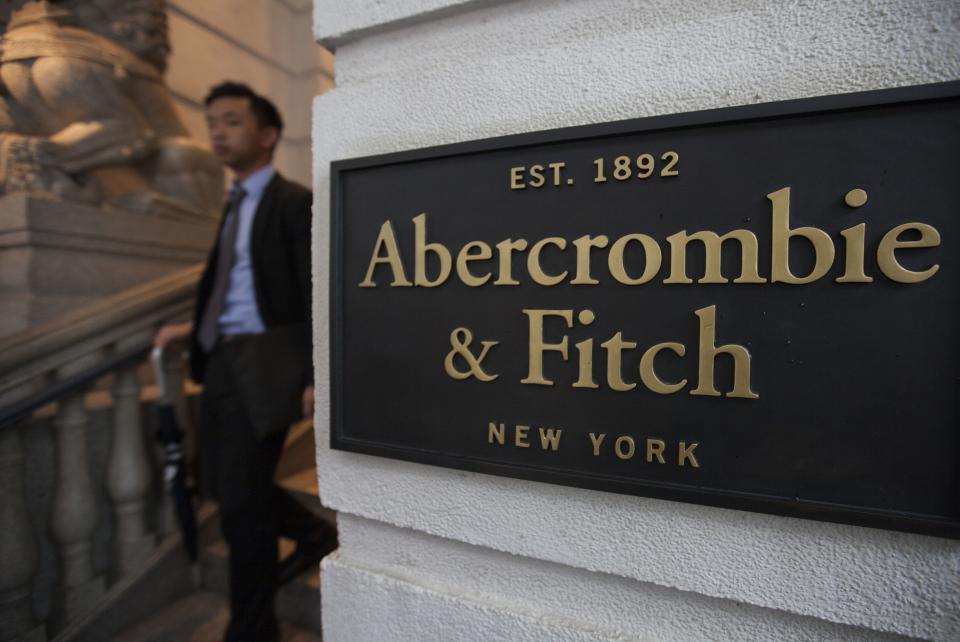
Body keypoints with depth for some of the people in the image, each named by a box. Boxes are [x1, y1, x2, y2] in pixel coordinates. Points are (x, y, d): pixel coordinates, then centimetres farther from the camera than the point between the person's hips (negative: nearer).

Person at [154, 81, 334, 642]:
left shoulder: (295, 202, -8)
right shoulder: (237, 205, 18)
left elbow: (316, 297, -14)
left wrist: (316, 376, -18)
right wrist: (194, 327, 15)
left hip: (264, 364, -9)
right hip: (224, 360, 9)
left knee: (241, 499, -1)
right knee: (221, 482, 16)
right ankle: (313, 533, 39)